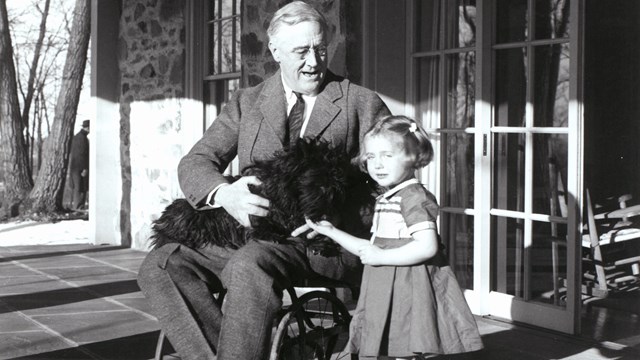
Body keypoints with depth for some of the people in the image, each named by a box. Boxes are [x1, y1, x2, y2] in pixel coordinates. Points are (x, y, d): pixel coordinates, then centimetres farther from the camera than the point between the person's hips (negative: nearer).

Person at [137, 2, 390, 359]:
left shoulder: (362, 104, 9)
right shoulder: (247, 102, 16)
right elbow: (195, 162, 7)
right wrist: (223, 193, -19)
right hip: (252, 237, 4)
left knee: (249, 265, -35)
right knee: (160, 264, -18)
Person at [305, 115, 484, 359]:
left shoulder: (415, 197, -15)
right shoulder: (384, 200, 15)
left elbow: (427, 247, -26)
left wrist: (381, 257, -20)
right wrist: (332, 232, 17)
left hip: (408, 295, -10)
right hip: (384, 294, 10)